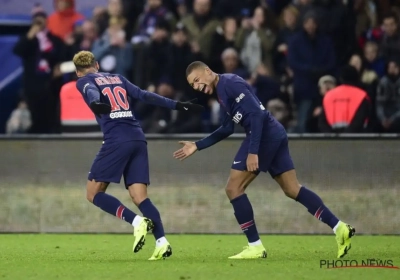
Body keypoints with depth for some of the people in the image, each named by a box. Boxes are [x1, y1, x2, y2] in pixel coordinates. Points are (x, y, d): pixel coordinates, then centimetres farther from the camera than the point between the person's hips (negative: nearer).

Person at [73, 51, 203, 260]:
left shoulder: (84, 82, 10)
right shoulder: (117, 78, 25)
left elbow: (92, 92, -13)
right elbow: (145, 96, 19)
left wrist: (95, 104, -35)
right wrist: (176, 105, 22)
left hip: (116, 140, -6)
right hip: (138, 139, 6)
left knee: (94, 194, 4)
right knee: (140, 197, 2)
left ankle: (136, 221, -15)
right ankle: (161, 241, -17)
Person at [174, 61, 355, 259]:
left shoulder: (229, 83, -12)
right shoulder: (221, 90, 19)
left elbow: (256, 114, -19)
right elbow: (227, 128, 28)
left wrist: (252, 152, -23)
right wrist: (197, 146, 26)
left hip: (264, 135, -10)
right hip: (274, 135, 10)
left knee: (233, 188, -4)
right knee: (292, 189, 10)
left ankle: (255, 247, -3)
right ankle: (339, 228, 4)